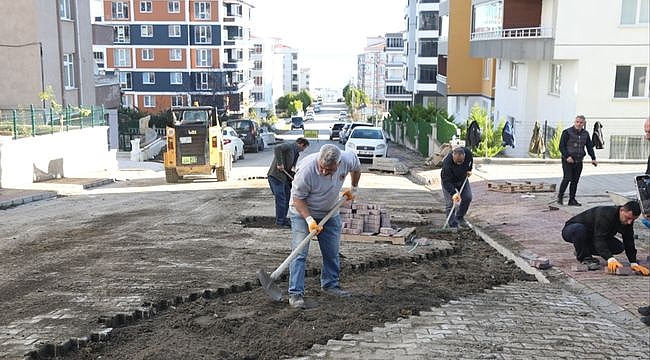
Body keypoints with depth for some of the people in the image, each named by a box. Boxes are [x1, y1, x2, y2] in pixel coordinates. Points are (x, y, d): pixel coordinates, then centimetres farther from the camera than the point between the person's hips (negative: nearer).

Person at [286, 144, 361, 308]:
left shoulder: (347, 159, -21)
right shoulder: (307, 169, -35)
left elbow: (357, 167, 6)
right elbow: (297, 198, -24)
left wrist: (353, 189, 14)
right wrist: (309, 219, -33)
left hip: (330, 212, 5)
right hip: (303, 211, -5)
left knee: (332, 252, 11)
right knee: (299, 253, -12)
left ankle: (330, 285, 28)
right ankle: (295, 293, -9)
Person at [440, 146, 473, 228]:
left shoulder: (468, 153, -25)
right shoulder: (447, 162, -40)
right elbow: (446, 181, -41)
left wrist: (469, 170, -2)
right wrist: (454, 193, -51)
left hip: (463, 179, 5)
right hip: (449, 181, -5)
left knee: (468, 197, -4)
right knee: (450, 203, -11)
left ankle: (459, 217, 17)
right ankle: (453, 226, -3)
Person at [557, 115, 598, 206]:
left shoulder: (585, 134, 11)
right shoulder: (567, 132, -5)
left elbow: (590, 147, 16)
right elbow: (562, 146, -7)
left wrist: (593, 158, 5)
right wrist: (567, 156, -18)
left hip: (578, 161, 5)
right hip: (567, 160, -5)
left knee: (575, 181, 5)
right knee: (567, 178, -14)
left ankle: (572, 200, 11)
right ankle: (560, 196, 2)